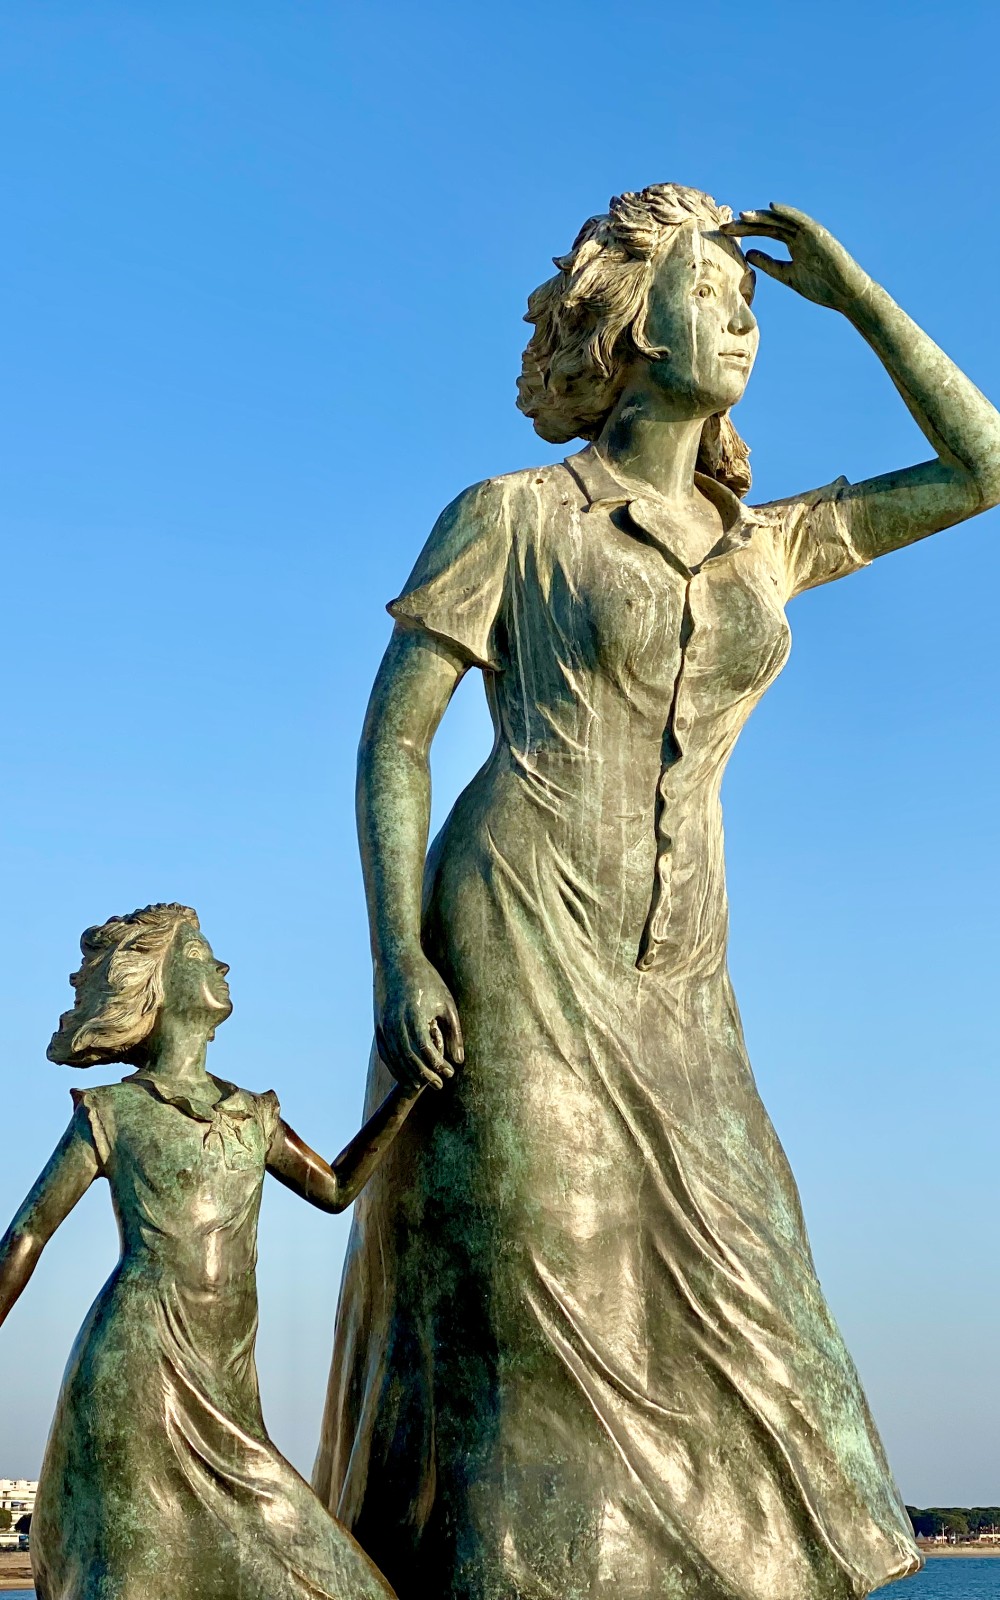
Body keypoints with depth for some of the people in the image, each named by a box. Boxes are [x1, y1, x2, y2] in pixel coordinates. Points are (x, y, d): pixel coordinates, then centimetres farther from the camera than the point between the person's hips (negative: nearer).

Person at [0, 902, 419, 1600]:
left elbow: (334, 1188, 20)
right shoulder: (112, 1113, 2)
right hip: (137, 1371, -6)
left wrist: (413, 1086, 15)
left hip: (226, 1393, 6)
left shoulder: (253, 1116, 17)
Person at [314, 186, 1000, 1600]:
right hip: (511, 941, -5)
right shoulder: (512, 516, 3)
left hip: (675, 986, 5)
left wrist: (852, 291, 16)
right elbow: (389, 741, -1)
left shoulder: (764, 545, 17)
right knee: (537, 1345, -7)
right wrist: (398, 959, -13)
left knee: (727, 1349, 0)